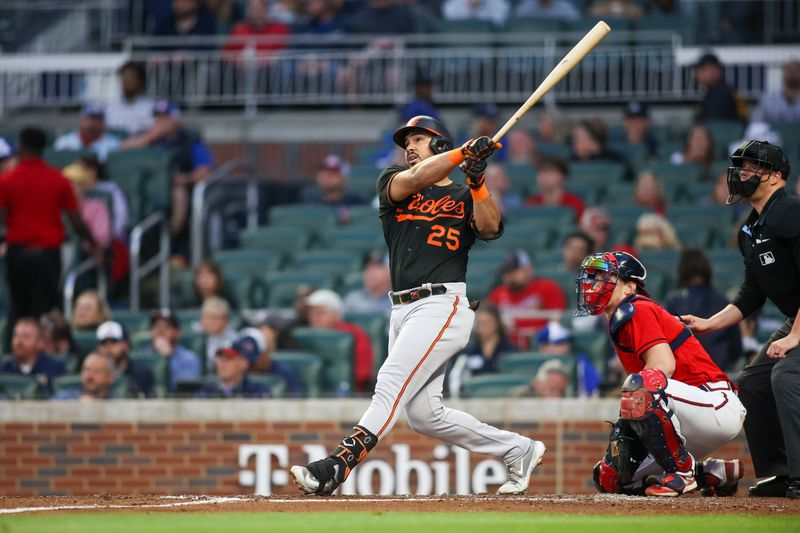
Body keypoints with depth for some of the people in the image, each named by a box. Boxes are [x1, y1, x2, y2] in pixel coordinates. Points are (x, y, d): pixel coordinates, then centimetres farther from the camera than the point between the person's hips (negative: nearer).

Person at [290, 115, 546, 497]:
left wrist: (477, 184, -25)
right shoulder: (392, 183, 17)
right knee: (423, 415, 5)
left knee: (391, 383, -21)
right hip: (403, 312, 6)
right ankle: (518, 450, 18)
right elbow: (412, 180, -7)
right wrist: (463, 152, -16)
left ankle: (338, 467, -32)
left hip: (442, 306, -6)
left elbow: (490, 228, -10)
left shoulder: (463, 197, 10)